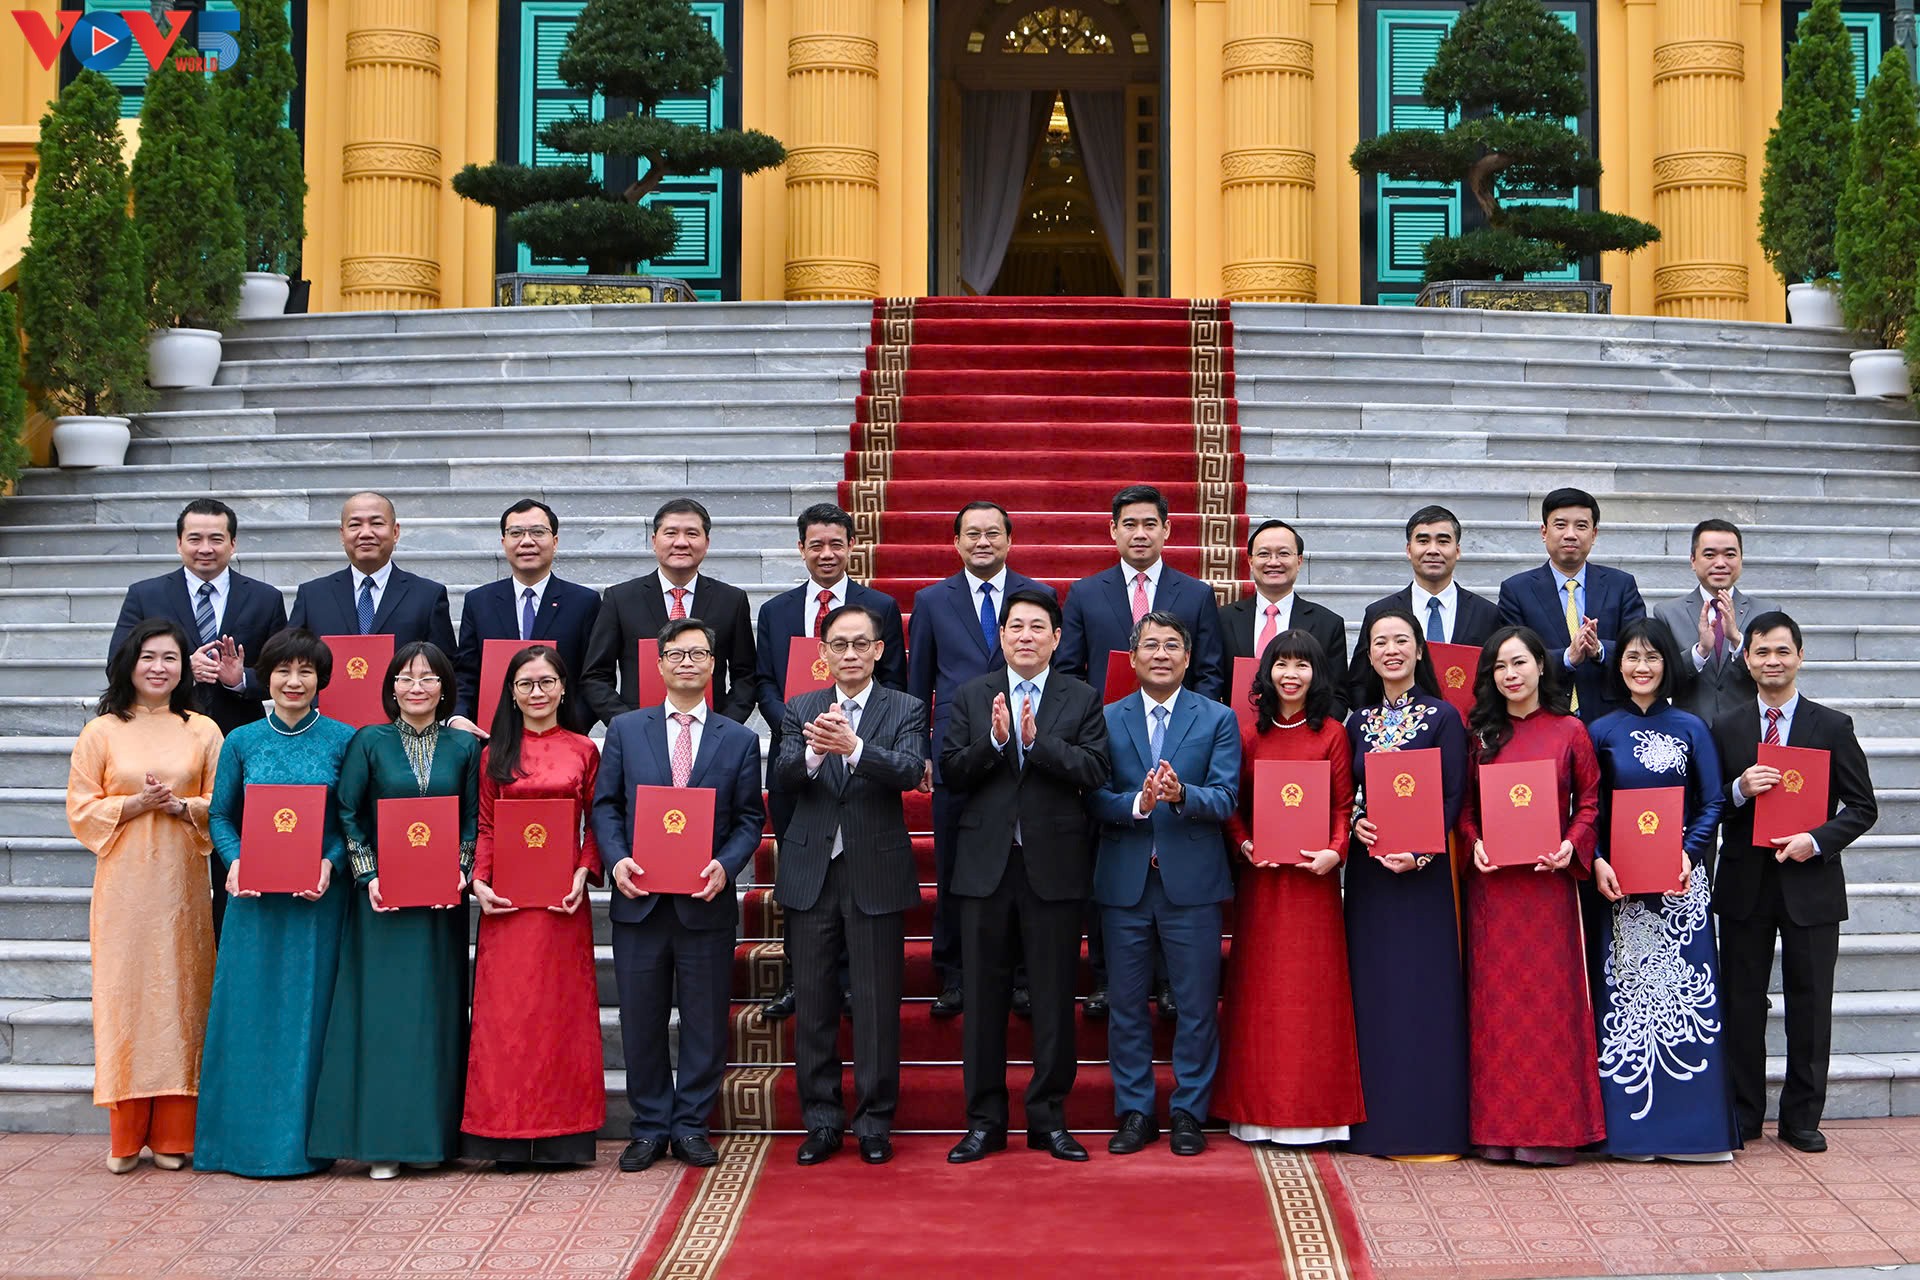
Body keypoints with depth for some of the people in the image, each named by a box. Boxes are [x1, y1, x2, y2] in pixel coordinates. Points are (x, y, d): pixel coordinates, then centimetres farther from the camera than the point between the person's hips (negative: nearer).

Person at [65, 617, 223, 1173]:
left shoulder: (203, 731, 7)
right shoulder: (101, 732, 6)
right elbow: (81, 810, 3)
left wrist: (181, 805, -11)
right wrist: (134, 805, -12)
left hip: (182, 883, 1)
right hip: (123, 883, -1)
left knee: (178, 997, 1)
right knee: (123, 997, -3)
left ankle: (172, 1134, 8)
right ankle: (125, 1138, 5)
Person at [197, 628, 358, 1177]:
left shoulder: (342, 739, 1)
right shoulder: (242, 741, 6)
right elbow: (220, 816, 10)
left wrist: (331, 863, -13)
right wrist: (235, 863, -8)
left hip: (319, 896, -1)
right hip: (255, 894, 2)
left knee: (309, 1011, 2)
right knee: (250, 1010, 3)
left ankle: (304, 1140, 10)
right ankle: (246, 1137, 13)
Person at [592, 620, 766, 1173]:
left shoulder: (739, 740, 7)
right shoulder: (625, 729, 8)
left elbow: (749, 818, 4)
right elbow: (605, 805, 6)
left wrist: (725, 866, -13)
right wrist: (616, 859, -10)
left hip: (706, 901, 0)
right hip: (639, 899, 0)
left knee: (705, 1022, 5)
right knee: (641, 1022, 7)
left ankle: (691, 1127, 17)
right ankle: (650, 1127, 19)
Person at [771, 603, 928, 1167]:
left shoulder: (906, 710, 3)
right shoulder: (800, 710, 9)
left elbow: (909, 771, -16)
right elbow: (784, 776, -7)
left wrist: (853, 747, -34)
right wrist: (814, 752, -30)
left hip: (877, 872, -2)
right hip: (810, 872, 2)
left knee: (877, 1003, 1)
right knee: (812, 1002, 7)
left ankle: (875, 1121, 13)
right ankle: (821, 1120, 17)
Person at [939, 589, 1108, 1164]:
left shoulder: (1082, 700, 5)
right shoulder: (969, 697, 8)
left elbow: (1094, 770, -9)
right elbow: (950, 772, -1)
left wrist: (1038, 740, -19)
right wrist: (994, 740, -16)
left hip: (1054, 865, -1)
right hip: (985, 864, 1)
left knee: (1054, 998, 4)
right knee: (984, 996, 6)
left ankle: (1048, 1117, 15)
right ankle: (984, 1120, 15)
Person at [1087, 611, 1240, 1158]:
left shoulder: (1218, 719, 3)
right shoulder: (1107, 719, 6)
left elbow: (1225, 798, -8)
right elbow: (1095, 799, -3)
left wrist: (1181, 795, -27)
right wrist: (1138, 804, -22)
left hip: (1192, 883, -1)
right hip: (1124, 882, 1)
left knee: (1197, 1005, 4)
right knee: (1126, 1004, 7)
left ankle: (1189, 1114, 16)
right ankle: (1134, 1113, 18)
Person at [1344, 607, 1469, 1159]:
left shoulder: (1442, 718, -2)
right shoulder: (1358, 720, 11)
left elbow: (1454, 798, -6)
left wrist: (1420, 853, -17)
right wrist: (1356, 825, -8)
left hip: (1424, 870, -4)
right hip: (1369, 869, 4)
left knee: (1424, 990, -5)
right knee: (1372, 990, 5)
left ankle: (1429, 1124, 1)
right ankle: (1378, 1120, 12)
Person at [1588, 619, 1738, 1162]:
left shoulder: (1691, 727, 6)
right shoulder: (1602, 731, 7)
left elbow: (1713, 803, 3)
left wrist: (1688, 852, -12)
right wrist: (1596, 862, -10)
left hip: (1681, 879, 0)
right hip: (1619, 882, 0)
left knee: (1686, 991, -3)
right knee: (1626, 991, 0)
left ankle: (1692, 1120, 4)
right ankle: (1630, 1123, 5)